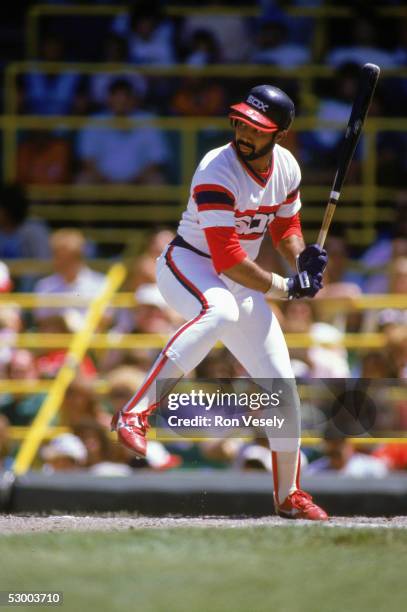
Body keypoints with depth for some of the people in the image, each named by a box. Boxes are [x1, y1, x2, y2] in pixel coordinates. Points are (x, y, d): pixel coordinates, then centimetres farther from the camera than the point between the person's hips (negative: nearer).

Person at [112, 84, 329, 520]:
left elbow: (285, 226, 16)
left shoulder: (286, 167, -2)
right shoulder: (217, 172, -25)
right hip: (187, 267, -7)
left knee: (282, 383, 6)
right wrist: (284, 288, -21)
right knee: (220, 309, -42)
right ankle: (136, 413, -44)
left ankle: (288, 495, 24)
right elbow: (226, 259, -28)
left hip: (242, 283, 7)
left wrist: (302, 259, -5)